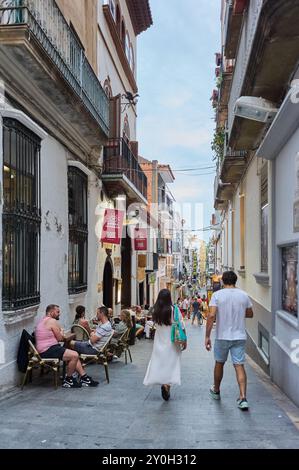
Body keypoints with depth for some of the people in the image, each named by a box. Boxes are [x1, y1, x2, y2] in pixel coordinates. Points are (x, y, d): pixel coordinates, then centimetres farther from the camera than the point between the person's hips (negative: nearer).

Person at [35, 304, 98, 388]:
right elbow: (60, 338, -10)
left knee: (74, 355, 13)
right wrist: (61, 332, 9)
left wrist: (60, 334, 7)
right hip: (48, 351, -11)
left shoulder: (43, 320, 19)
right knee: (74, 355, -19)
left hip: (45, 350, 11)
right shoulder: (52, 321, -14)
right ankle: (68, 381, -2)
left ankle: (84, 378, 11)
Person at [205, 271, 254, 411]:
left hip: (222, 336, -1)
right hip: (239, 336, 1)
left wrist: (207, 336, -11)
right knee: (239, 366, 1)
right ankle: (243, 398, -8)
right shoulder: (244, 295, 1)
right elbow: (250, 314, 13)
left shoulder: (217, 295, -8)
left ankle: (216, 391, 35)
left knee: (219, 363, 17)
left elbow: (211, 316, -15)